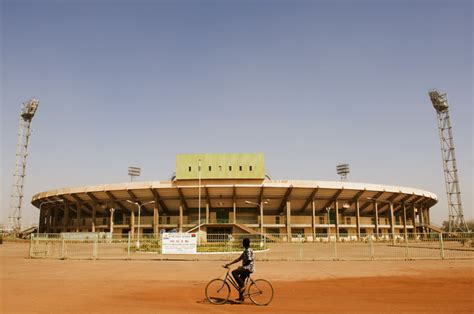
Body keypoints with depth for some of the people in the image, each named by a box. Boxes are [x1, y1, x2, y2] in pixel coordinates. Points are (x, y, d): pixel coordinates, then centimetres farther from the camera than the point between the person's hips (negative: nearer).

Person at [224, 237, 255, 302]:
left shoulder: (248, 250, -13)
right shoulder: (245, 251, 17)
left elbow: (249, 260, -21)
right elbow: (239, 259, 17)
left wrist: (242, 266, -12)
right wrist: (229, 264, 12)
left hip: (248, 268, -10)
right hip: (246, 268, 10)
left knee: (234, 272, -20)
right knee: (241, 281, 13)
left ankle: (243, 285, -13)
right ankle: (241, 297, 21)